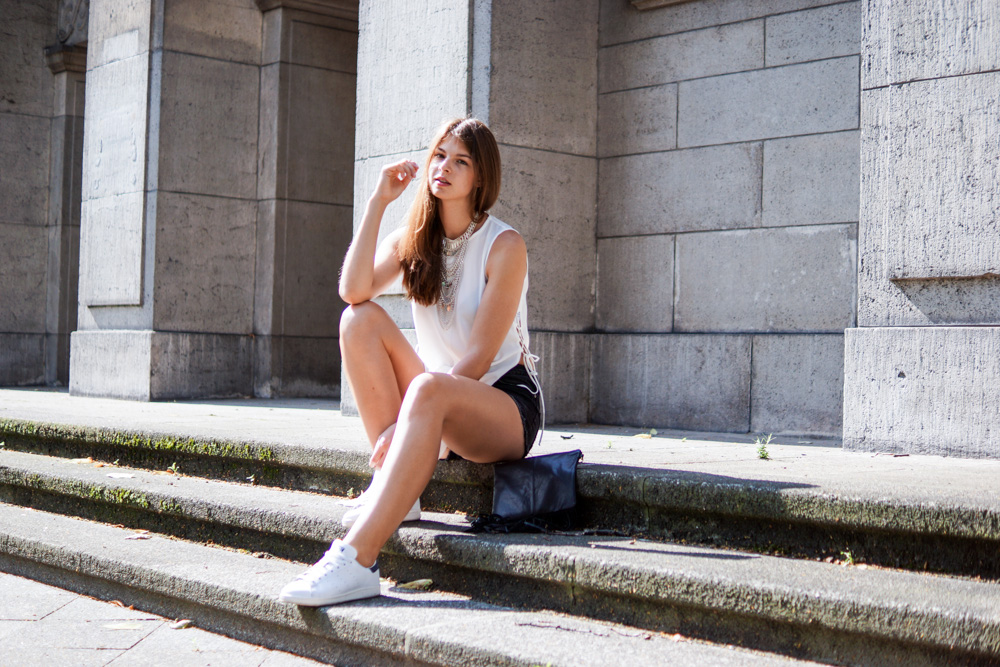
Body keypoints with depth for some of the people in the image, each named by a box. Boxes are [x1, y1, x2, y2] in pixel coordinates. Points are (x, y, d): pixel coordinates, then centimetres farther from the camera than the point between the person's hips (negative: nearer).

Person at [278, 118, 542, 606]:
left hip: (508, 402, -5)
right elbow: (353, 290, -13)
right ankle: (394, 484, -17)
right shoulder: (413, 241, 8)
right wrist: (378, 202, -13)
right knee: (361, 319, -14)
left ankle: (355, 561, -47)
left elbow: (480, 356, -16)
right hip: (441, 410, 6)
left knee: (428, 390, -38)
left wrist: (404, 424, -24)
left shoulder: (504, 245, -8)